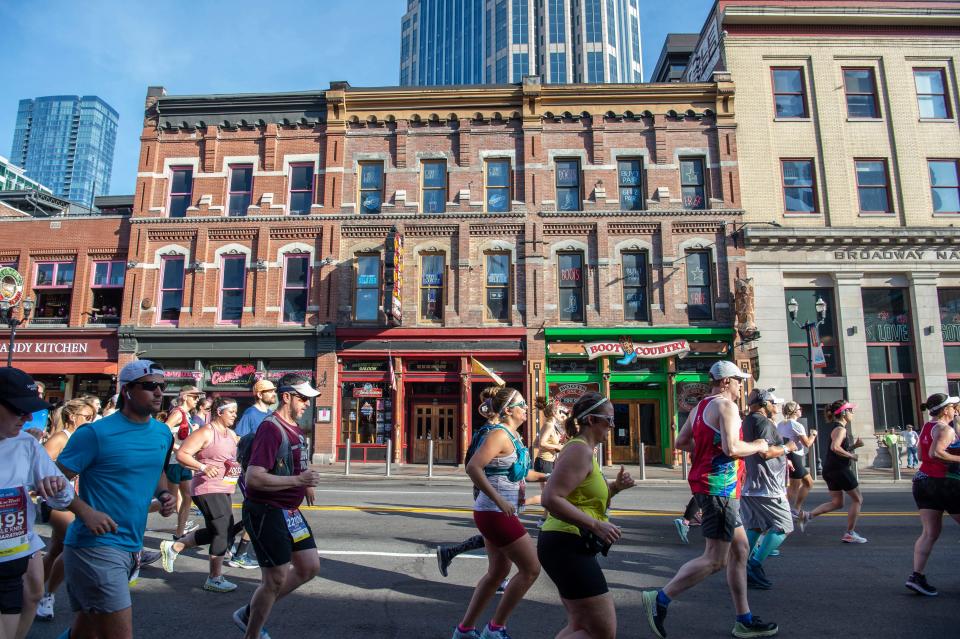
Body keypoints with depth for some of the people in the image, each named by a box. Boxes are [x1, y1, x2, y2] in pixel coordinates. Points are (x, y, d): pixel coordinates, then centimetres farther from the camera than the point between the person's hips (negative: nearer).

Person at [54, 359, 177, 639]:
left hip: (131, 547, 7)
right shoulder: (95, 433, -13)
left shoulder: (163, 433, 7)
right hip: (95, 546, -7)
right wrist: (86, 512, -26)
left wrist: (163, 495, 2)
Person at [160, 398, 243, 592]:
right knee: (224, 531, -7)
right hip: (209, 489, -9)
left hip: (224, 491, 10)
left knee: (214, 531, 18)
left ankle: (173, 547, 34)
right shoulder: (206, 432, -13)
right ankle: (215, 578, 7)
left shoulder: (231, 434, 13)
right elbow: (181, 454, -19)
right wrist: (203, 467, -31)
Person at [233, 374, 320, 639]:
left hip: (290, 512, 10)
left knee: (310, 568, 13)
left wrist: (306, 483, 9)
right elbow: (253, 478, -27)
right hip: (266, 513, -9)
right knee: (276, 579, 0)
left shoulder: (294, 427, 10)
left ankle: (250, 614, 28)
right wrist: (297, 481, -28)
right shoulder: (271, 428, -20)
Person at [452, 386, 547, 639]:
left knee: (498, 571, 18)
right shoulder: (499, 434, -18)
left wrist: (546, 476, 17)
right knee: (531, 568, -2)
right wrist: (499, 500, -30)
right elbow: (473, 468, -29)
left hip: (499, 513, 10)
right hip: (495, 513, -10)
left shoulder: (512, 435, 12)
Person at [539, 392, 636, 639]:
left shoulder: (586, 450, 16)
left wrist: (615, 487, 5)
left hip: (568, 546, 11)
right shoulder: (579, 450, -16)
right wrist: (596, 525, -25)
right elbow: (551, 498, -26)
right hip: (568, 546, -11)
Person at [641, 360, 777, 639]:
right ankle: (659, 599, -5)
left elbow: (681, 442, 17)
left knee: (740, 551, 16)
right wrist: (758, 446, -6)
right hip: (720, 487, -10)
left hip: (707, 484, 10)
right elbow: (732, 448, -23)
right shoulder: (726, 406, -13)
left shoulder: (700, 407, 14)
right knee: (715, 559, -6)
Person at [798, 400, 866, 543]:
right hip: (839, 469, -9)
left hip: (830, 470, 9)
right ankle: (850, 533, 11)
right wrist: (851, 455, -19)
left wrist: (854, 445, 9)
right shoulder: (840, 429, -14)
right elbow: (835, 447, -31)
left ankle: (807, 515, 2)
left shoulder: (838, 428, 16)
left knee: (837, 503, 15)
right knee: (857, 499, 7)